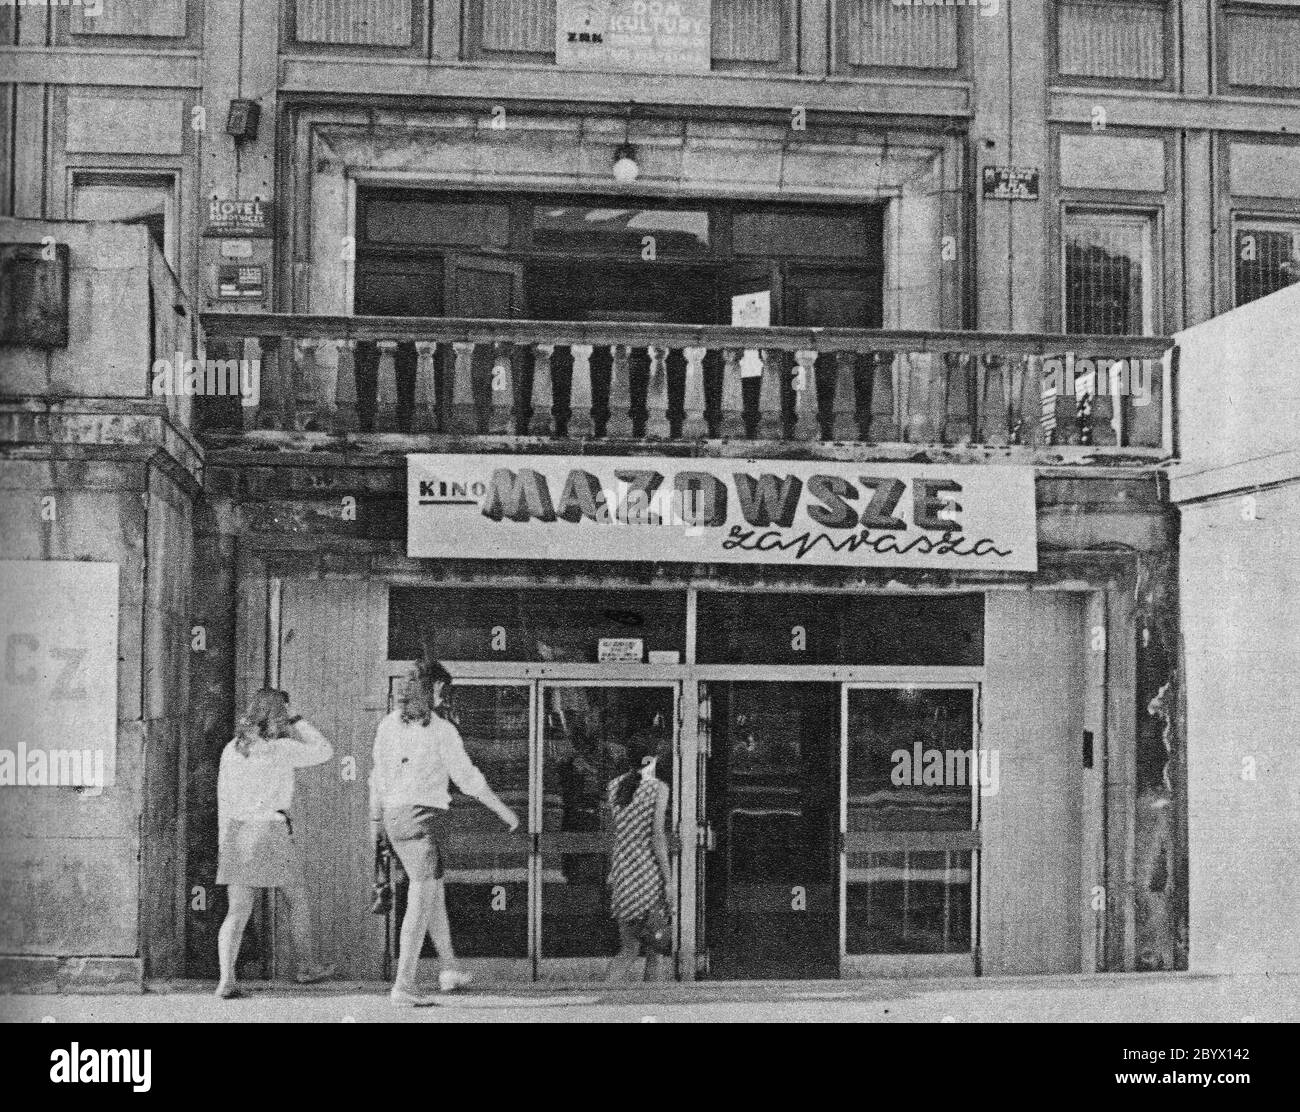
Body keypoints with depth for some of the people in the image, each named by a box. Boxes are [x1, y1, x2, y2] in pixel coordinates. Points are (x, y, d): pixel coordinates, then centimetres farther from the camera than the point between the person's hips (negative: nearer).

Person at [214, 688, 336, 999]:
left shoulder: (232, 750, 6)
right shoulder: (283, 749, -9)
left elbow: (224, 800, 10)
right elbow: (324, 751, 4)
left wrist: (224, 842, 17)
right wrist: (299, 724, 12)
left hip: (236, 831, 4)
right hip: (271, 830, -4)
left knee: (237, 912, 3)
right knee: (298, 900, 16)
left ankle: (226, 979, -10)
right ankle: (305, 967, 27)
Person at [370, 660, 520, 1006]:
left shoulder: (389, 725, 6)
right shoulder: (442, 730, -11)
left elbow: (377, 776, 12)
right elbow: (467, 778, -9)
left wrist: (376, 820, 24)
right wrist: (503, 810, 1)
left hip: (394, 816, 7)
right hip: (425, 816, -7)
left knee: (435, 891, 22)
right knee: (420, 902, -4)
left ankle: (450, 968, 34)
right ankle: (403, 985, -8)